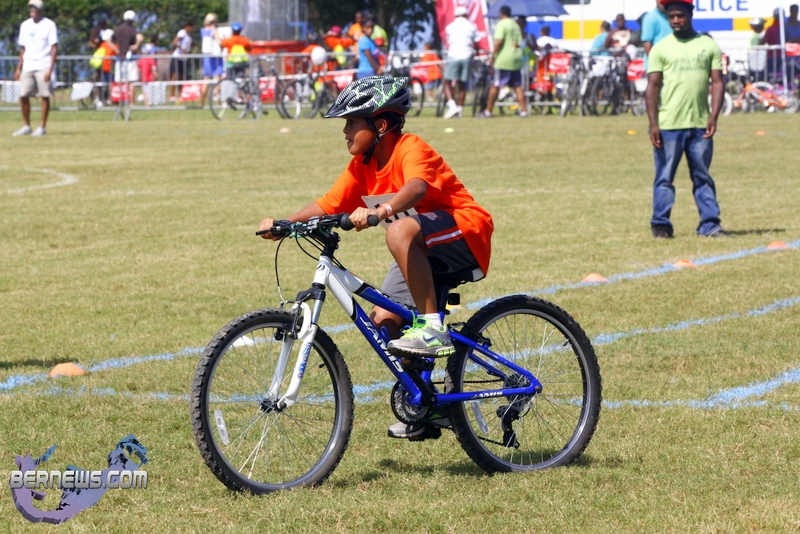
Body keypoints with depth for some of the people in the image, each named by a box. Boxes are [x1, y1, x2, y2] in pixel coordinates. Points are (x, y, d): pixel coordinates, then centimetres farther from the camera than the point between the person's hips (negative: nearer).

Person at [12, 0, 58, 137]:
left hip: (43, 67, -5)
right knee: (23, 96, 1)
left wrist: (50, 68, -16)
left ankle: (42, 127, 3)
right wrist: (18, 68, 11)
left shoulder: (49, 25, -4)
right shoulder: (25, 25, 11)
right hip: (27, 67, 5)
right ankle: (26, 126, 12)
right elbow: (23, 48, 17)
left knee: (44, 96, -3)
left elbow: (54, 48, -7)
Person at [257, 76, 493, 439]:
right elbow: (328, 205, 1)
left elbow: (417, 187, -41)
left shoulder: (410, 149, -20)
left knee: (400, 232, -36)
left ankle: (432, 327, -28)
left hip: (465, 232, -9)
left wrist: (380, 211, -58)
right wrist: (282, 224, -14)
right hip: (424, 249, 9)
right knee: (384, 319, -1)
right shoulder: (363, 165, 4)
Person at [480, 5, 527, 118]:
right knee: (518, 86, 8)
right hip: (516, 59, 7)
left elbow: (499, 41, -17)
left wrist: (493, 55, -12)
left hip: (503, 59, -7)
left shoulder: (502, 24, -8)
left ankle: (488, 111, 0)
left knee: (495, 86, -2)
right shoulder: (515, 25, 15)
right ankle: (523, 110, 4)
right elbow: (519, 42, 10)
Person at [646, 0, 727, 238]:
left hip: (700, 126, 2)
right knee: (664, 178, 1)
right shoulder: (660, 49, 3)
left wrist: (713, 116, -7)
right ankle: (660, 225, 6)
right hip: (668, 126, -2)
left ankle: (710, 224, 8)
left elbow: (717, 82, 6)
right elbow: (652, 87, 0)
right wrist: (653, 124, -9)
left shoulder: (709, 46, 8)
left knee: (703, 178, 6)